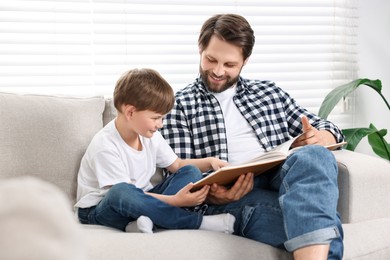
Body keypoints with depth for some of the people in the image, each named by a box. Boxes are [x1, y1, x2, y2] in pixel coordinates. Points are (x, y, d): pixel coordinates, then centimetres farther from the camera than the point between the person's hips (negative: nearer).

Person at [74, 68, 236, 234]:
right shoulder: (105, 146, -23)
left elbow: (177, 165, 12)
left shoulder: (150, 136, 0)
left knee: (191, 172, -8)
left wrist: (209, 162, -7)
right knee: (121, 192, -41)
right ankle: (198, 221, -30)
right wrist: (174, 200, -34)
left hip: (140, 203, 7)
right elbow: (123, 192, -26)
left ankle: (148, 220, -30)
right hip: (101, 211, -7)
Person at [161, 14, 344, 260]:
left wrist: (320, 137, -1)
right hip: (231, 196, -4)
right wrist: (208, 194, -19)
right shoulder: (179, 105, 13)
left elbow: (325, 128, 26)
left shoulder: (269, 92, 24)